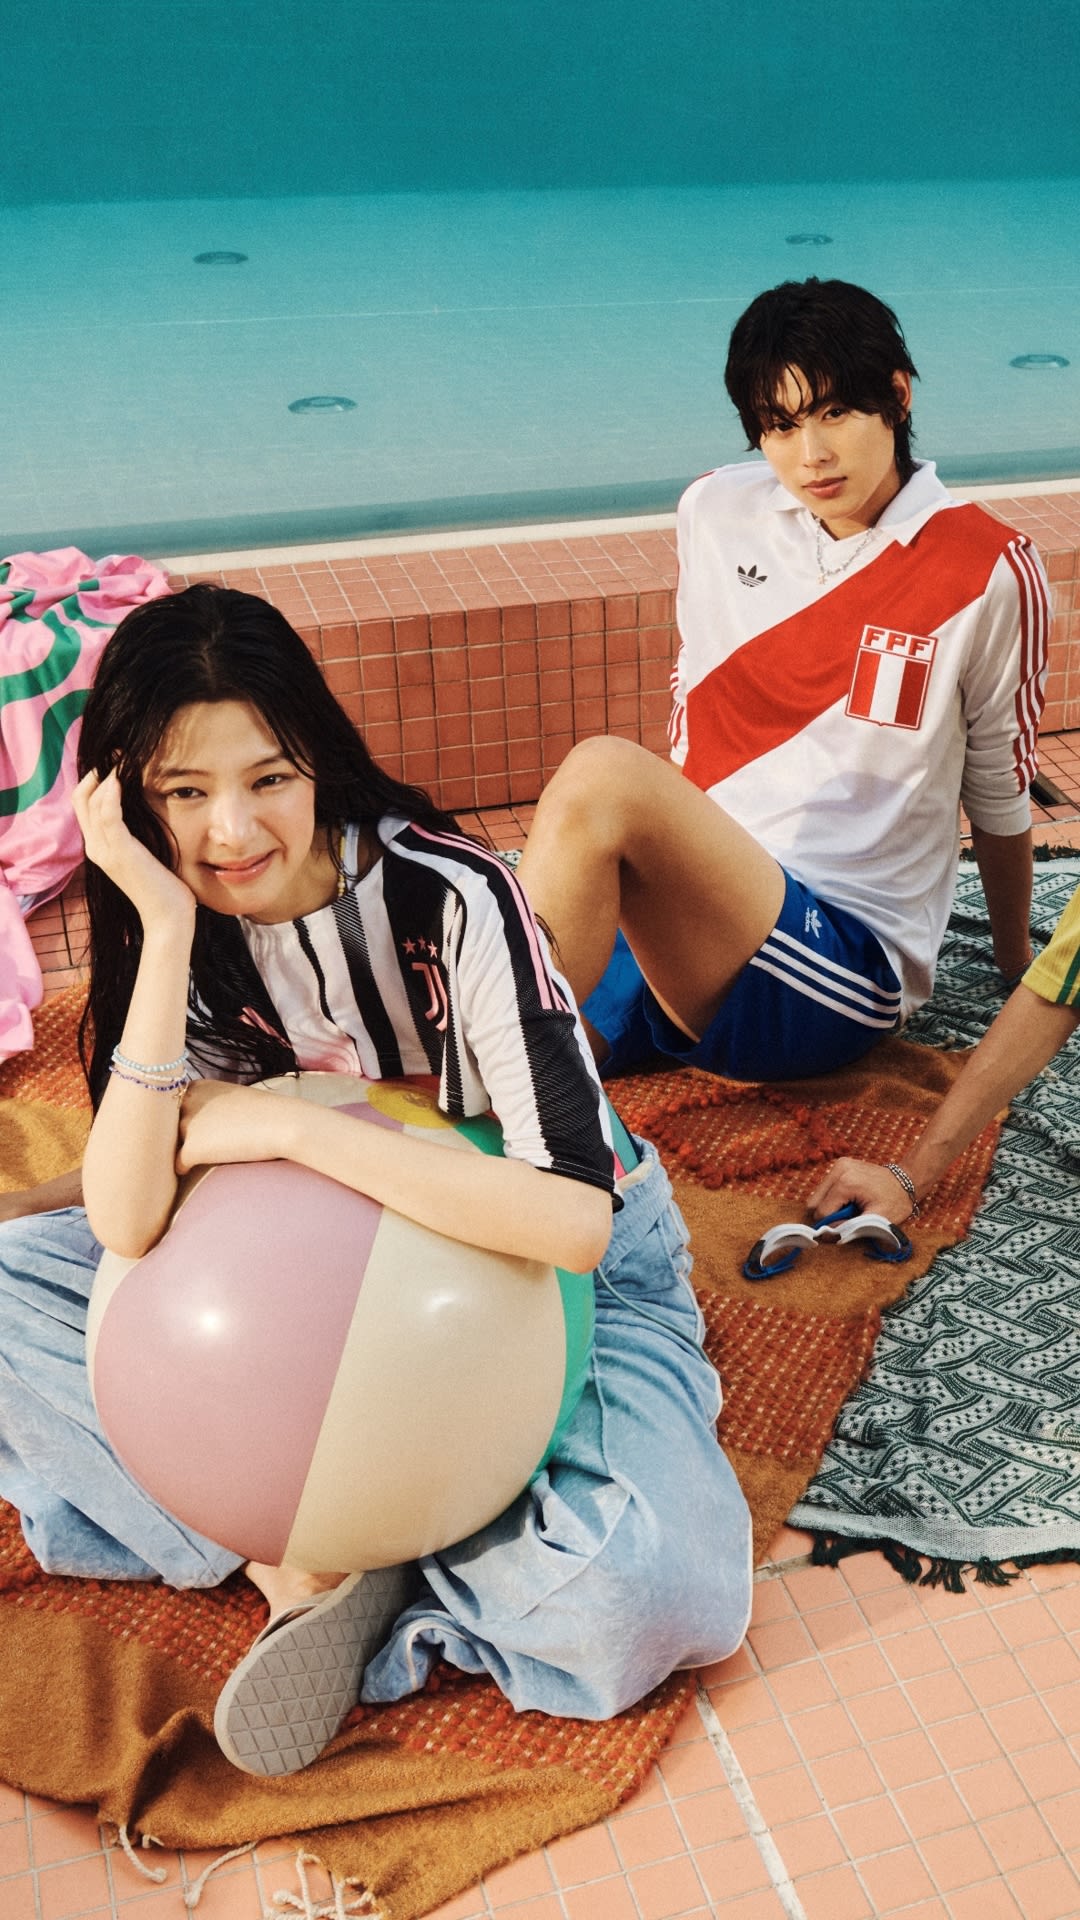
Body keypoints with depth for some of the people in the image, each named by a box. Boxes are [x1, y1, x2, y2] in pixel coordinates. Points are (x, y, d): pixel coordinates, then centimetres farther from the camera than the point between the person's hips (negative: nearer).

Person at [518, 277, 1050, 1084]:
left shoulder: (987, 573, -5)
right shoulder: (716, 511, 7)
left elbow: (1000, 797, 7)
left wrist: (1017, 971, 20)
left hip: (843, 959, -3)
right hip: (676, 918, 4)